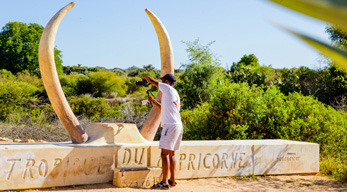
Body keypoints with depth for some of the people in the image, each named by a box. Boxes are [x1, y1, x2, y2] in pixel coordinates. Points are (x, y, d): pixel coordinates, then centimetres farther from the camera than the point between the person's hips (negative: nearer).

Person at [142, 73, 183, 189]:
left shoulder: (168, 88, -1)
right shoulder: (175, 94, 23)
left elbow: (152, 81, 6)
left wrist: (145, 78, 26)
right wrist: (153, 100, 35)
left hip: (171, 126, -9)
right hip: (178, 126, 9)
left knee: (165, 154, -10)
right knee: (171, 154, 13)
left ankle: (164, 182, -13)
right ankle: (172, 181, 16)